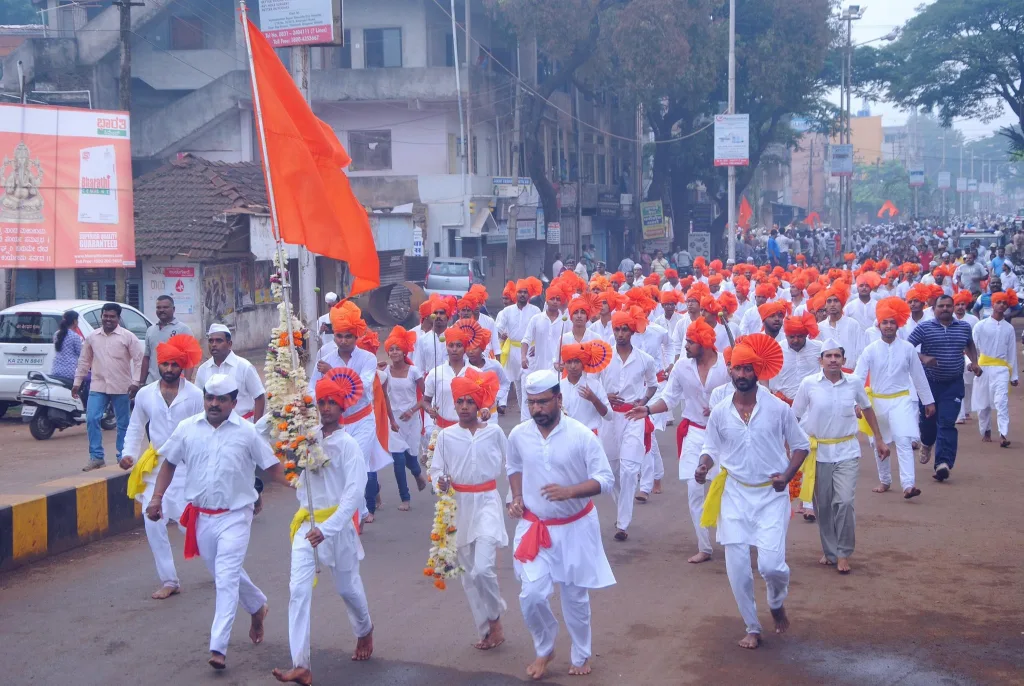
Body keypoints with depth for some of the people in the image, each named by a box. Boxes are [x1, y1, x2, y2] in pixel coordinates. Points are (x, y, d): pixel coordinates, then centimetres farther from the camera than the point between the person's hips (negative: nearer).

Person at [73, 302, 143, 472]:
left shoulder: (128, 337, -3)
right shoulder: (92, 337, 8)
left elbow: (138, 360, -5)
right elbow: (84, 361, 15)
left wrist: (135, 382, -13)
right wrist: (77, 382, 13)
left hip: (121, 388, -3)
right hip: (98, 387, 3)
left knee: (123, 424, 5)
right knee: (92, 419, -8)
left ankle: (123, 457, 15)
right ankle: (96, 457, -1)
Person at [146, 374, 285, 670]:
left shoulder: (247, 432, -8)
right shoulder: (187, 428, 0)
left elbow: (272, 467, -4)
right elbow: (169, 463, 11)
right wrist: (157, 497, 3)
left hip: (234, 516, -4)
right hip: (201, 516, 4)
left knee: (226, 579, -12)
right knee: (223, 574, 19)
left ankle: (218, 647, -11)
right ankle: (257, 606, 46)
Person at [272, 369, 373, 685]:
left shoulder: (348, 445, -13)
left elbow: (354, 492, -19)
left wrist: (327, 529, -26)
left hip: (338, 523, -4)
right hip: (307, 522, 4)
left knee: (348, 586, 15)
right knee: (298, 590, -9)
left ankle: (364, 631, 47)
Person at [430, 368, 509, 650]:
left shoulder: (494, 432, -3)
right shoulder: (446, 435, -2)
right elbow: (436, 469, -1)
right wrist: (440, 482, -21)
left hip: (487, 502, -3)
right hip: (459, 505, 3)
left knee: (482, 568, -17)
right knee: (469, 571, 8)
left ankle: (495, 618, 8)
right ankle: (486, 629, 21)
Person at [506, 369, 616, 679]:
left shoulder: (581, 436, -16)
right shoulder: (518, 435, -5)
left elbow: (605, 479, -14)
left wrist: (569, 491, -29)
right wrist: (517, 497, -2)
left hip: (575, 528, -2)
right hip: (534, 528, 2)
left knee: (575, 597, 12)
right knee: (532, 595, -7)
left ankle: (580, 656, 34)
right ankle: (544, 650, 21)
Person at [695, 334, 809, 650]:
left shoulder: (778, 408, -7)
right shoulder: (719, 412, -2)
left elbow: (801, 445, 4)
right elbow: (711, 448, 8)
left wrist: (788, 474, -11)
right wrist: (704, 467, -14)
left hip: (771, 495, -2)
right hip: (734, 495, 2)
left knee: (771, 564, -13)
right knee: (737, 569, 1)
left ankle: (777, 604, 22)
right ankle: (752, 628, 20)